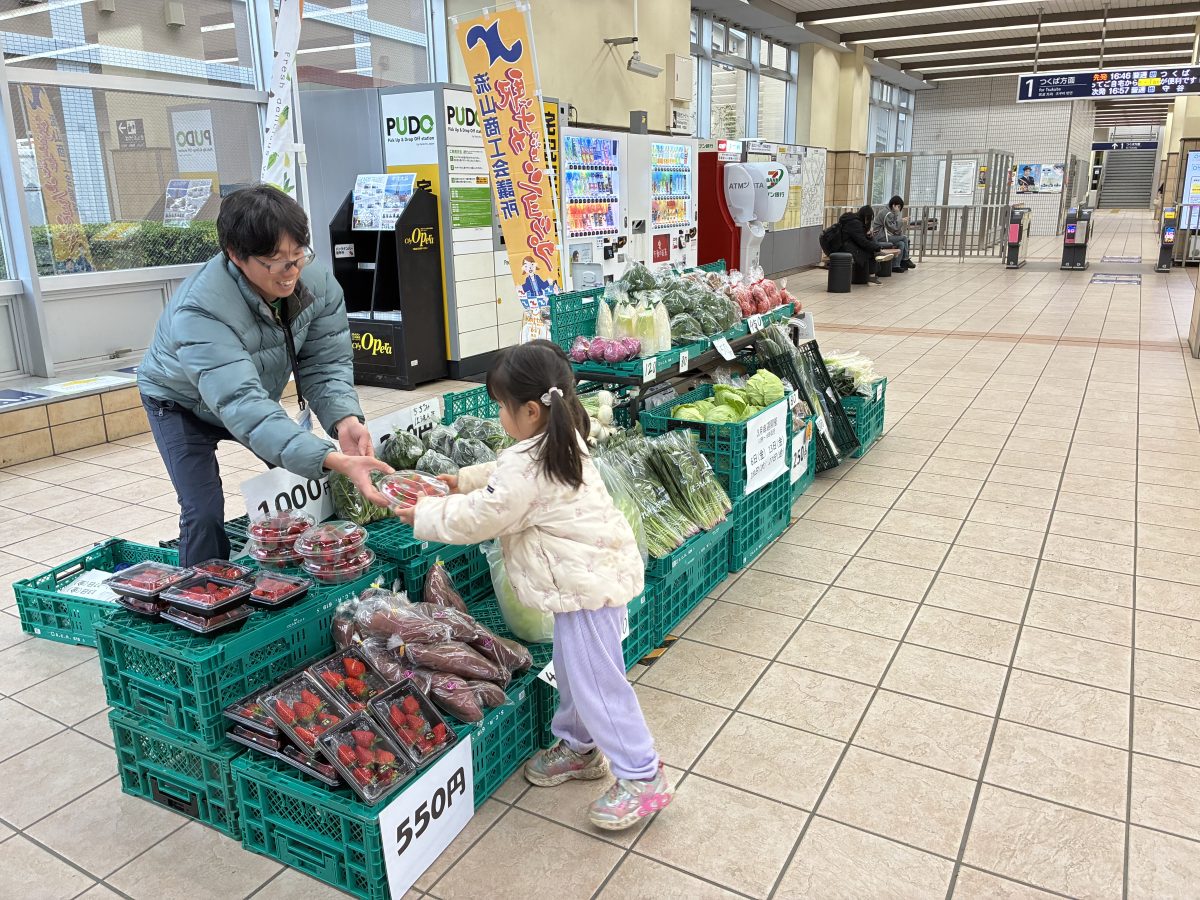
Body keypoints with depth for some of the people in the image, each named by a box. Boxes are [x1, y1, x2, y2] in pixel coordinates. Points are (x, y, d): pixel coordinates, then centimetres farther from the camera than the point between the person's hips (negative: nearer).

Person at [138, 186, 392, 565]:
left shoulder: (316, 282, -27)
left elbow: (325, 364, -21)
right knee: (204, 514, -15)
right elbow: (242, 407, -52)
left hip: (257, 394, 5)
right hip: (184, 404, -5)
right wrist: (333, 461, -64)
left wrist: (344, 419, -44)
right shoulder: (199, 313, -43)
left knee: (305, 481, 3)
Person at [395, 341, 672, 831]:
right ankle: (578, 747, 41)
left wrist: (424, 515, -2)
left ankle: (642, 777, 12)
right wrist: (463, 479, 21)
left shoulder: (527, 468, -25)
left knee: (596, 681, 0)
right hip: (595, 570, 11)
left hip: (587, 583, -11)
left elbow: (477, 519, -15)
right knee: (572, 669, 23)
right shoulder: (561, 442, 6)